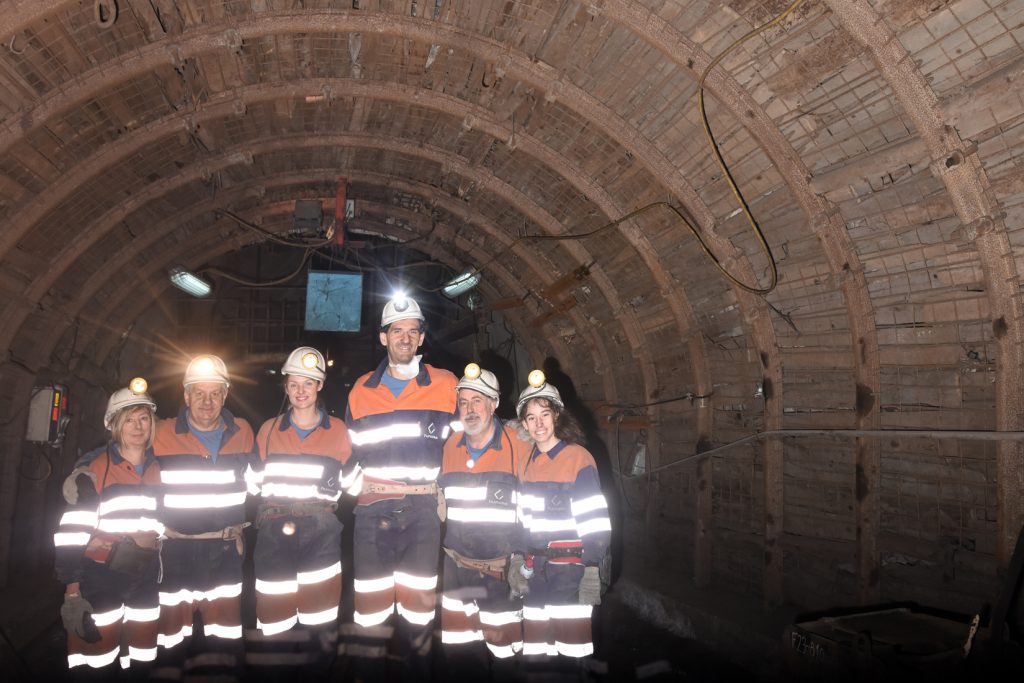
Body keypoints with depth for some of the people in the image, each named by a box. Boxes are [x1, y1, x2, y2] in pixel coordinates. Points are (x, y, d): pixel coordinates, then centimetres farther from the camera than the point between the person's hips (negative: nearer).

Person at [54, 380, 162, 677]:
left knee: (143, 663, 14)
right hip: (100, 579, -4)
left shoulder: (159, 471, 6)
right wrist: (72, 587, -15)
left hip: (146, 579, 5)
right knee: (99, 661, 3)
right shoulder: (93, 469, -10)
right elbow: (71, 531, -12)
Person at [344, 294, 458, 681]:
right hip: (373, 509, 1)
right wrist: (356, 489, 12)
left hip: (423, 509, -1)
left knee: (419, 603, 7)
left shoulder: (446, 386, 1)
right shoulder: (361, 391, 8)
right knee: (371, 605, 5)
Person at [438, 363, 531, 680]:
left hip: (503, 569, -4)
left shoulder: (519, 447, -13)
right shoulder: (450, 446, 2)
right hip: (457, 566, 5)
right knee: (457, 649, 15)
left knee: (503, 648, 7)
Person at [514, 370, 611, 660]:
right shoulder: (526, 462, 9)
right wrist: (518, 559, 17)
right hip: (536, 566, 6)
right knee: (534, 644, 13)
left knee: (572, 645, -3)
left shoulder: (578, 458, -10)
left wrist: (592, 567, -15)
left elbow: (595, 520, -12)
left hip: (570, 564, -6)